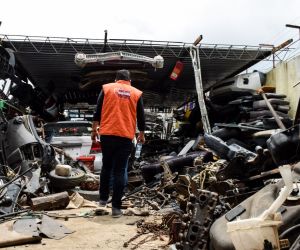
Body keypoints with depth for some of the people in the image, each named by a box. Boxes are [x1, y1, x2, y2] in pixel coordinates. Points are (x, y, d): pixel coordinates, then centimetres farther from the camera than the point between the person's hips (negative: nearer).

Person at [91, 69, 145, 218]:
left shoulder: (107, 88, 8)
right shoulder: (136, 93, 8)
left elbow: (98, 111, 4)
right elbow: (140, 117, 10)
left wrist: (94, 129, 11)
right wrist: (141, 134, 22)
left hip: (107, 134, 1)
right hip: (126, 137, -1)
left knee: (106, 167, 19)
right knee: (119, 171, 3)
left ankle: (103, 198, 26)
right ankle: (116, 207, 4)